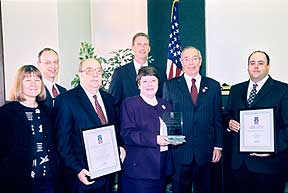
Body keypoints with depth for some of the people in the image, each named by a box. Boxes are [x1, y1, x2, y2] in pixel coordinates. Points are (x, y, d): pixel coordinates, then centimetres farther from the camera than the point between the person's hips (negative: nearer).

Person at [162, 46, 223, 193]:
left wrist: (218, 146, 1)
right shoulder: (170, 85, 4)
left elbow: (218, 119, 6)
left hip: (205, 152, 1)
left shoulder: (213, 86, 7)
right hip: (179, 150, -1)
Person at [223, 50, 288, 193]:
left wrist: (274, 148, -19)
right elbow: (226, 114, 19)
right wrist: (229, 122, -4)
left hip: (268, 161, -4)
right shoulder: (236, 90, 13)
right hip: (239, 161, 4)